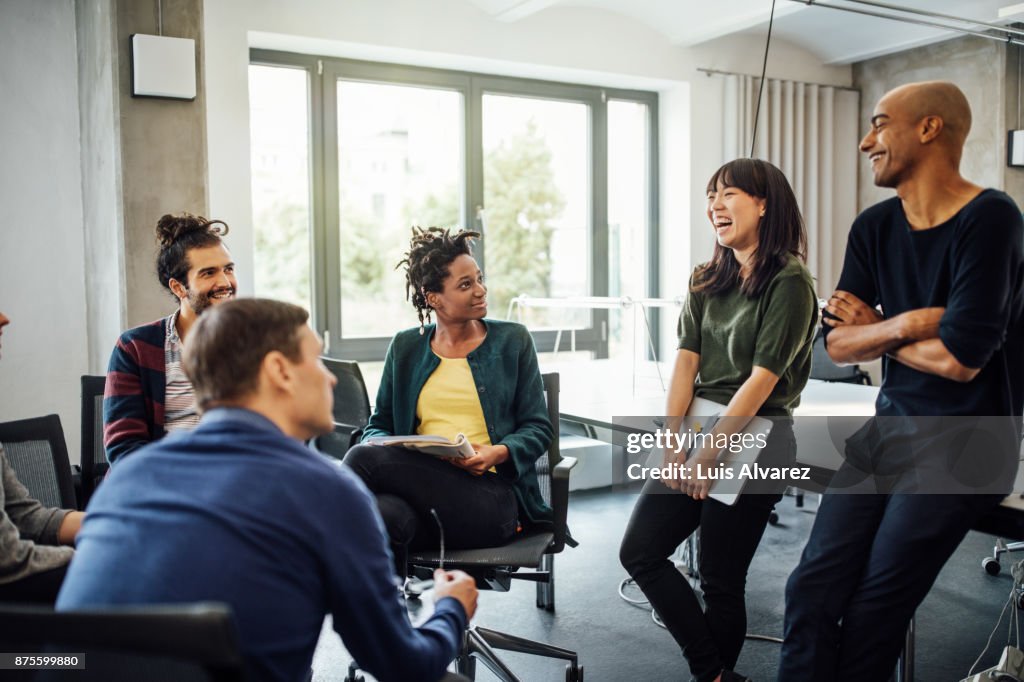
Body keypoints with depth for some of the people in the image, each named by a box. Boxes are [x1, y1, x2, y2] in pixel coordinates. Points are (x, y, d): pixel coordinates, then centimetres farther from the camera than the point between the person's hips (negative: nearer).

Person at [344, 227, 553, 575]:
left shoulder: (512, 340, 11)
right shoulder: (406, 347, 17)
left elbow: (538, 428, 9)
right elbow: (378, 425, 20)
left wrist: (499, 453, -13)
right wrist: (381, 446, -6)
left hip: (492, 498, -2)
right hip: (423, 491, 3)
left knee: (362, 459, -27)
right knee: (384, 513, -38)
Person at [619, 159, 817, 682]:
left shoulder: (789, 283, -9)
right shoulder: (707, 281, 12)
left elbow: (762, 379, -14)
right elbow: (685, 363, 4)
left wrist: (707, 455, -15)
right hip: (698, 431, 7)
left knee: (720, 580, 1)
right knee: (639, 551, 1)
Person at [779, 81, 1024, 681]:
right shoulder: (874, 227, 6)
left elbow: (960, 358, -20)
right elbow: (837, 345, 4)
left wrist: (874, 330, -4)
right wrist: (905, 324, -14)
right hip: (889, 430, 5)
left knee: (873, 610, -12)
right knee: (813, 590, -9)